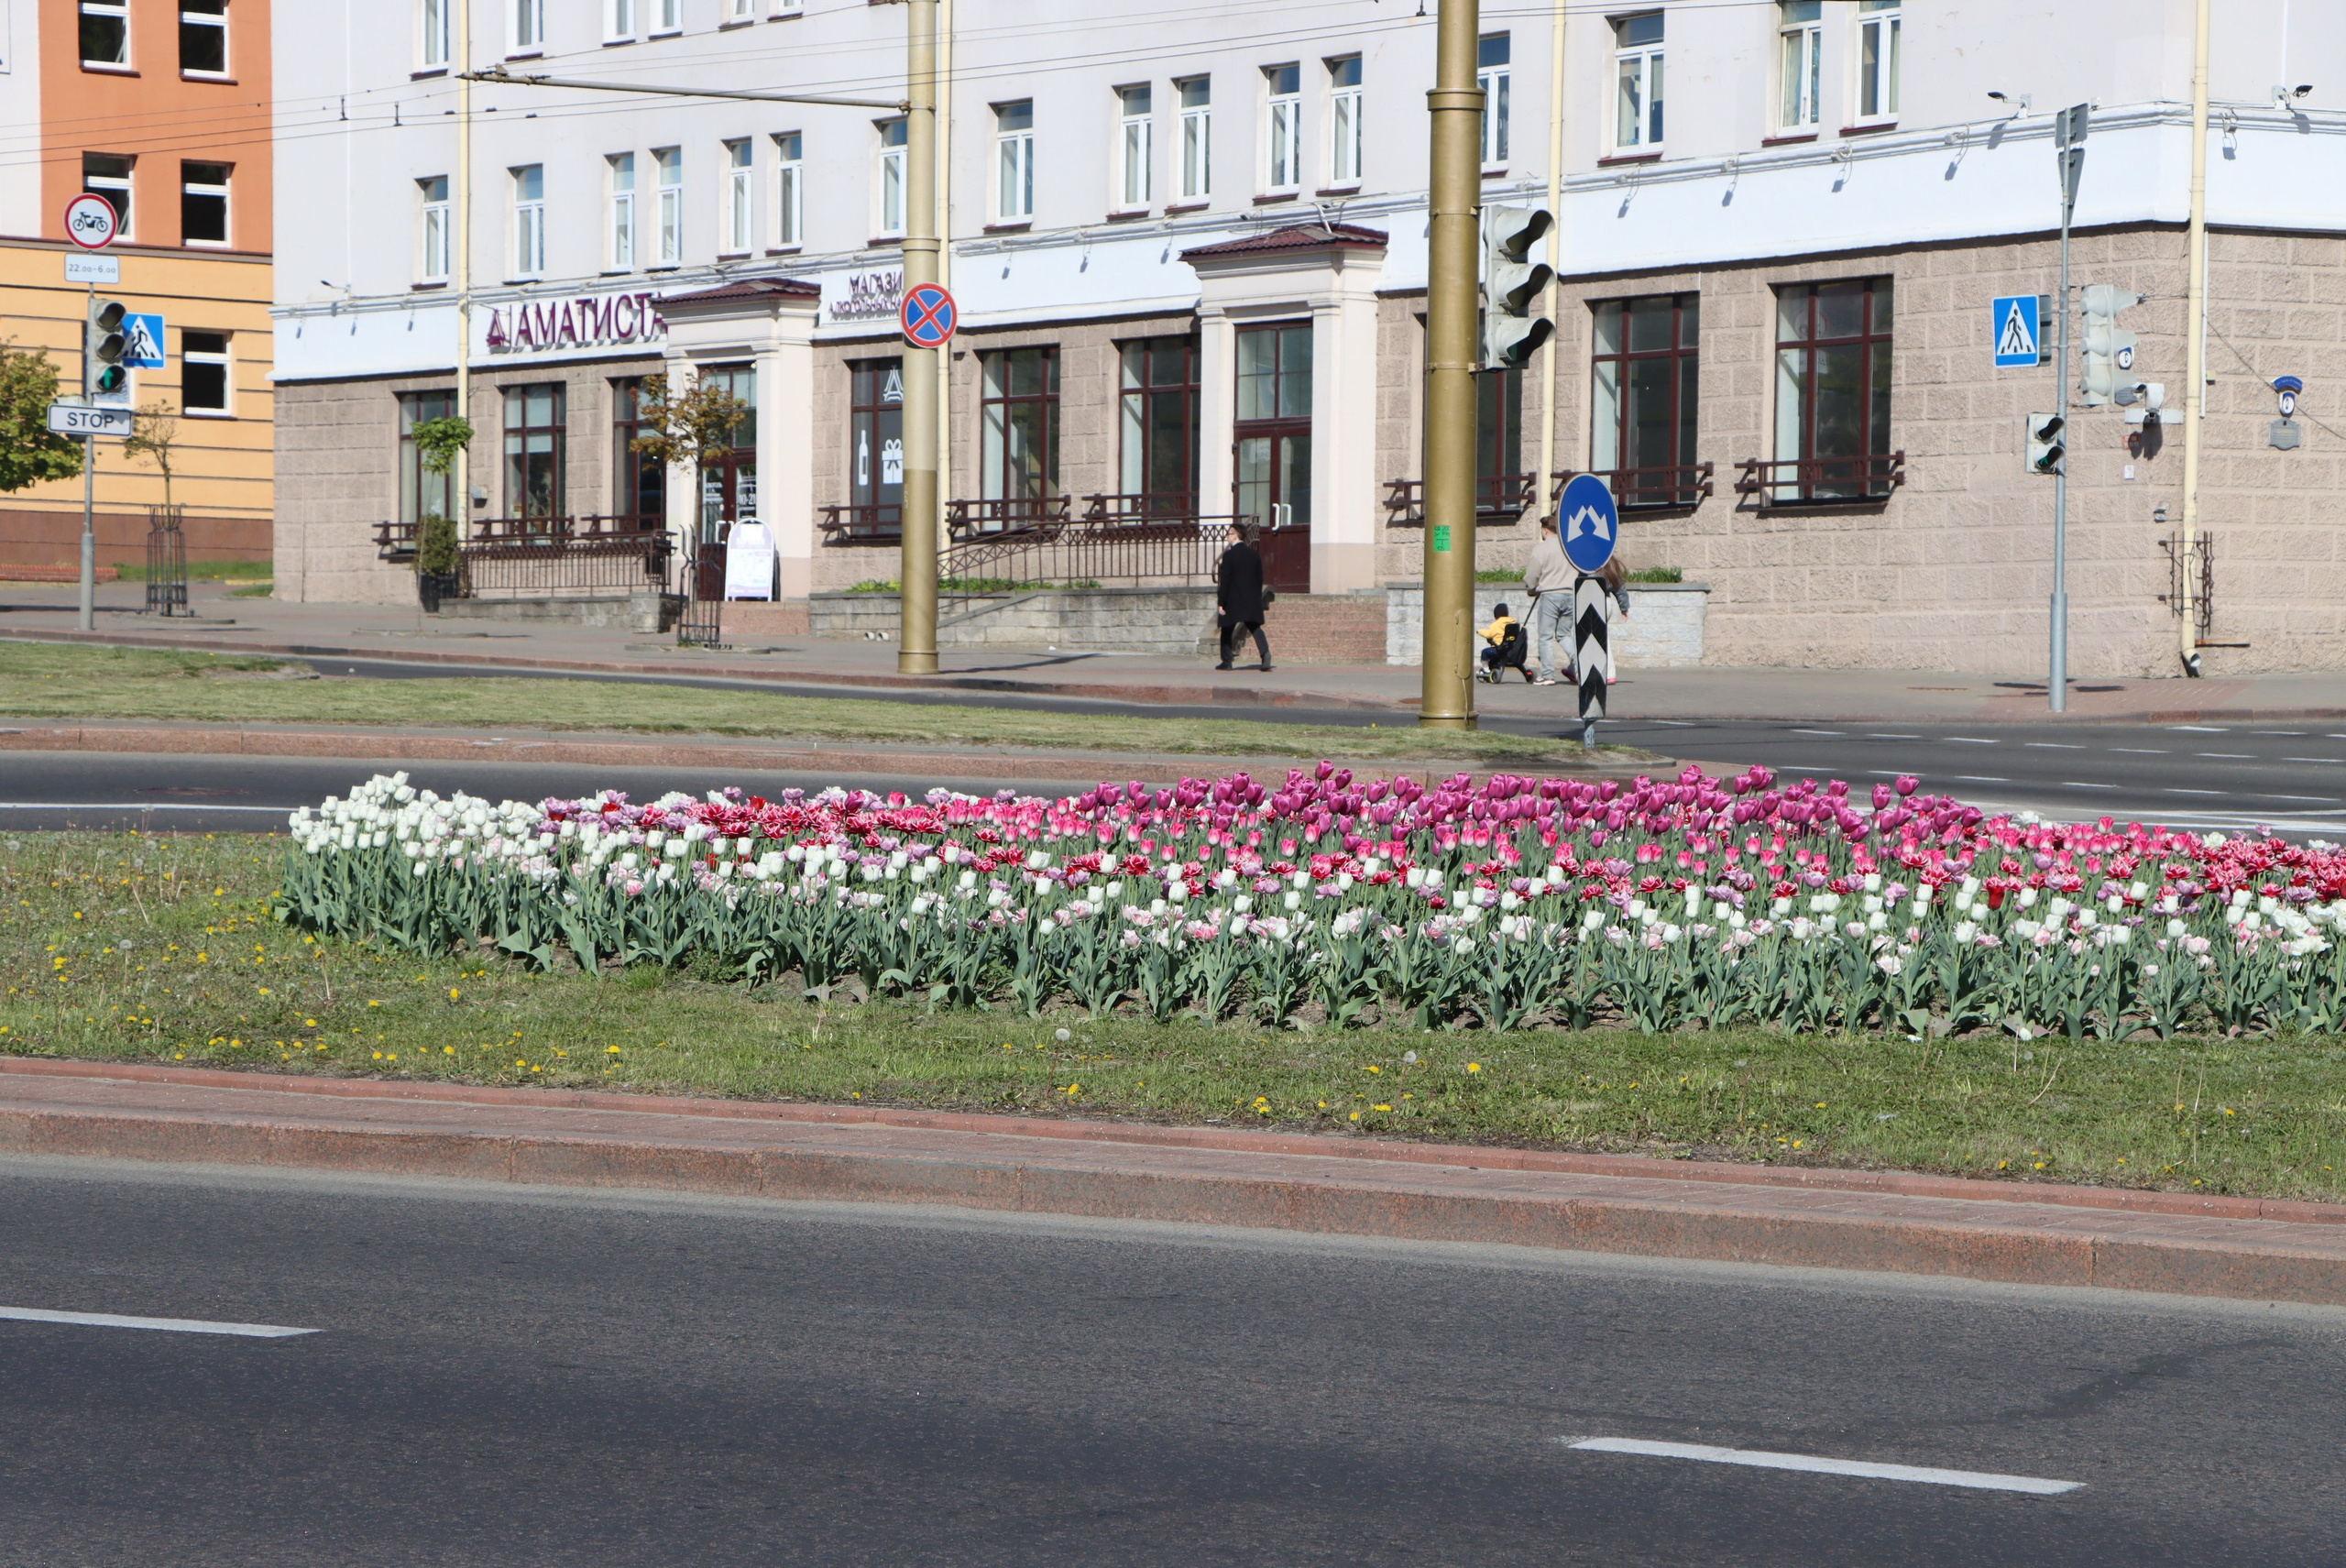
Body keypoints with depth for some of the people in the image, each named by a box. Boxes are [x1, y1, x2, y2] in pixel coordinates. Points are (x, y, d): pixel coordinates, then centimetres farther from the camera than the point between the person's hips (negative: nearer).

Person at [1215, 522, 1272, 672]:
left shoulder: (1229, 555, -10)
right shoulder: (1255, 554, 5)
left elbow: (1224, 581, -11)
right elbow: (1259, 579, 9)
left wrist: (1221, 602, -8)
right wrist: (1257, 598, 17)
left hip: (1232, 600, -4)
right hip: (1251, 601, 4)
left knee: (1227, 630, 9)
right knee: (1255, 627, 2)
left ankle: (1226, 661, 12)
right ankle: (1265, 652, -21)